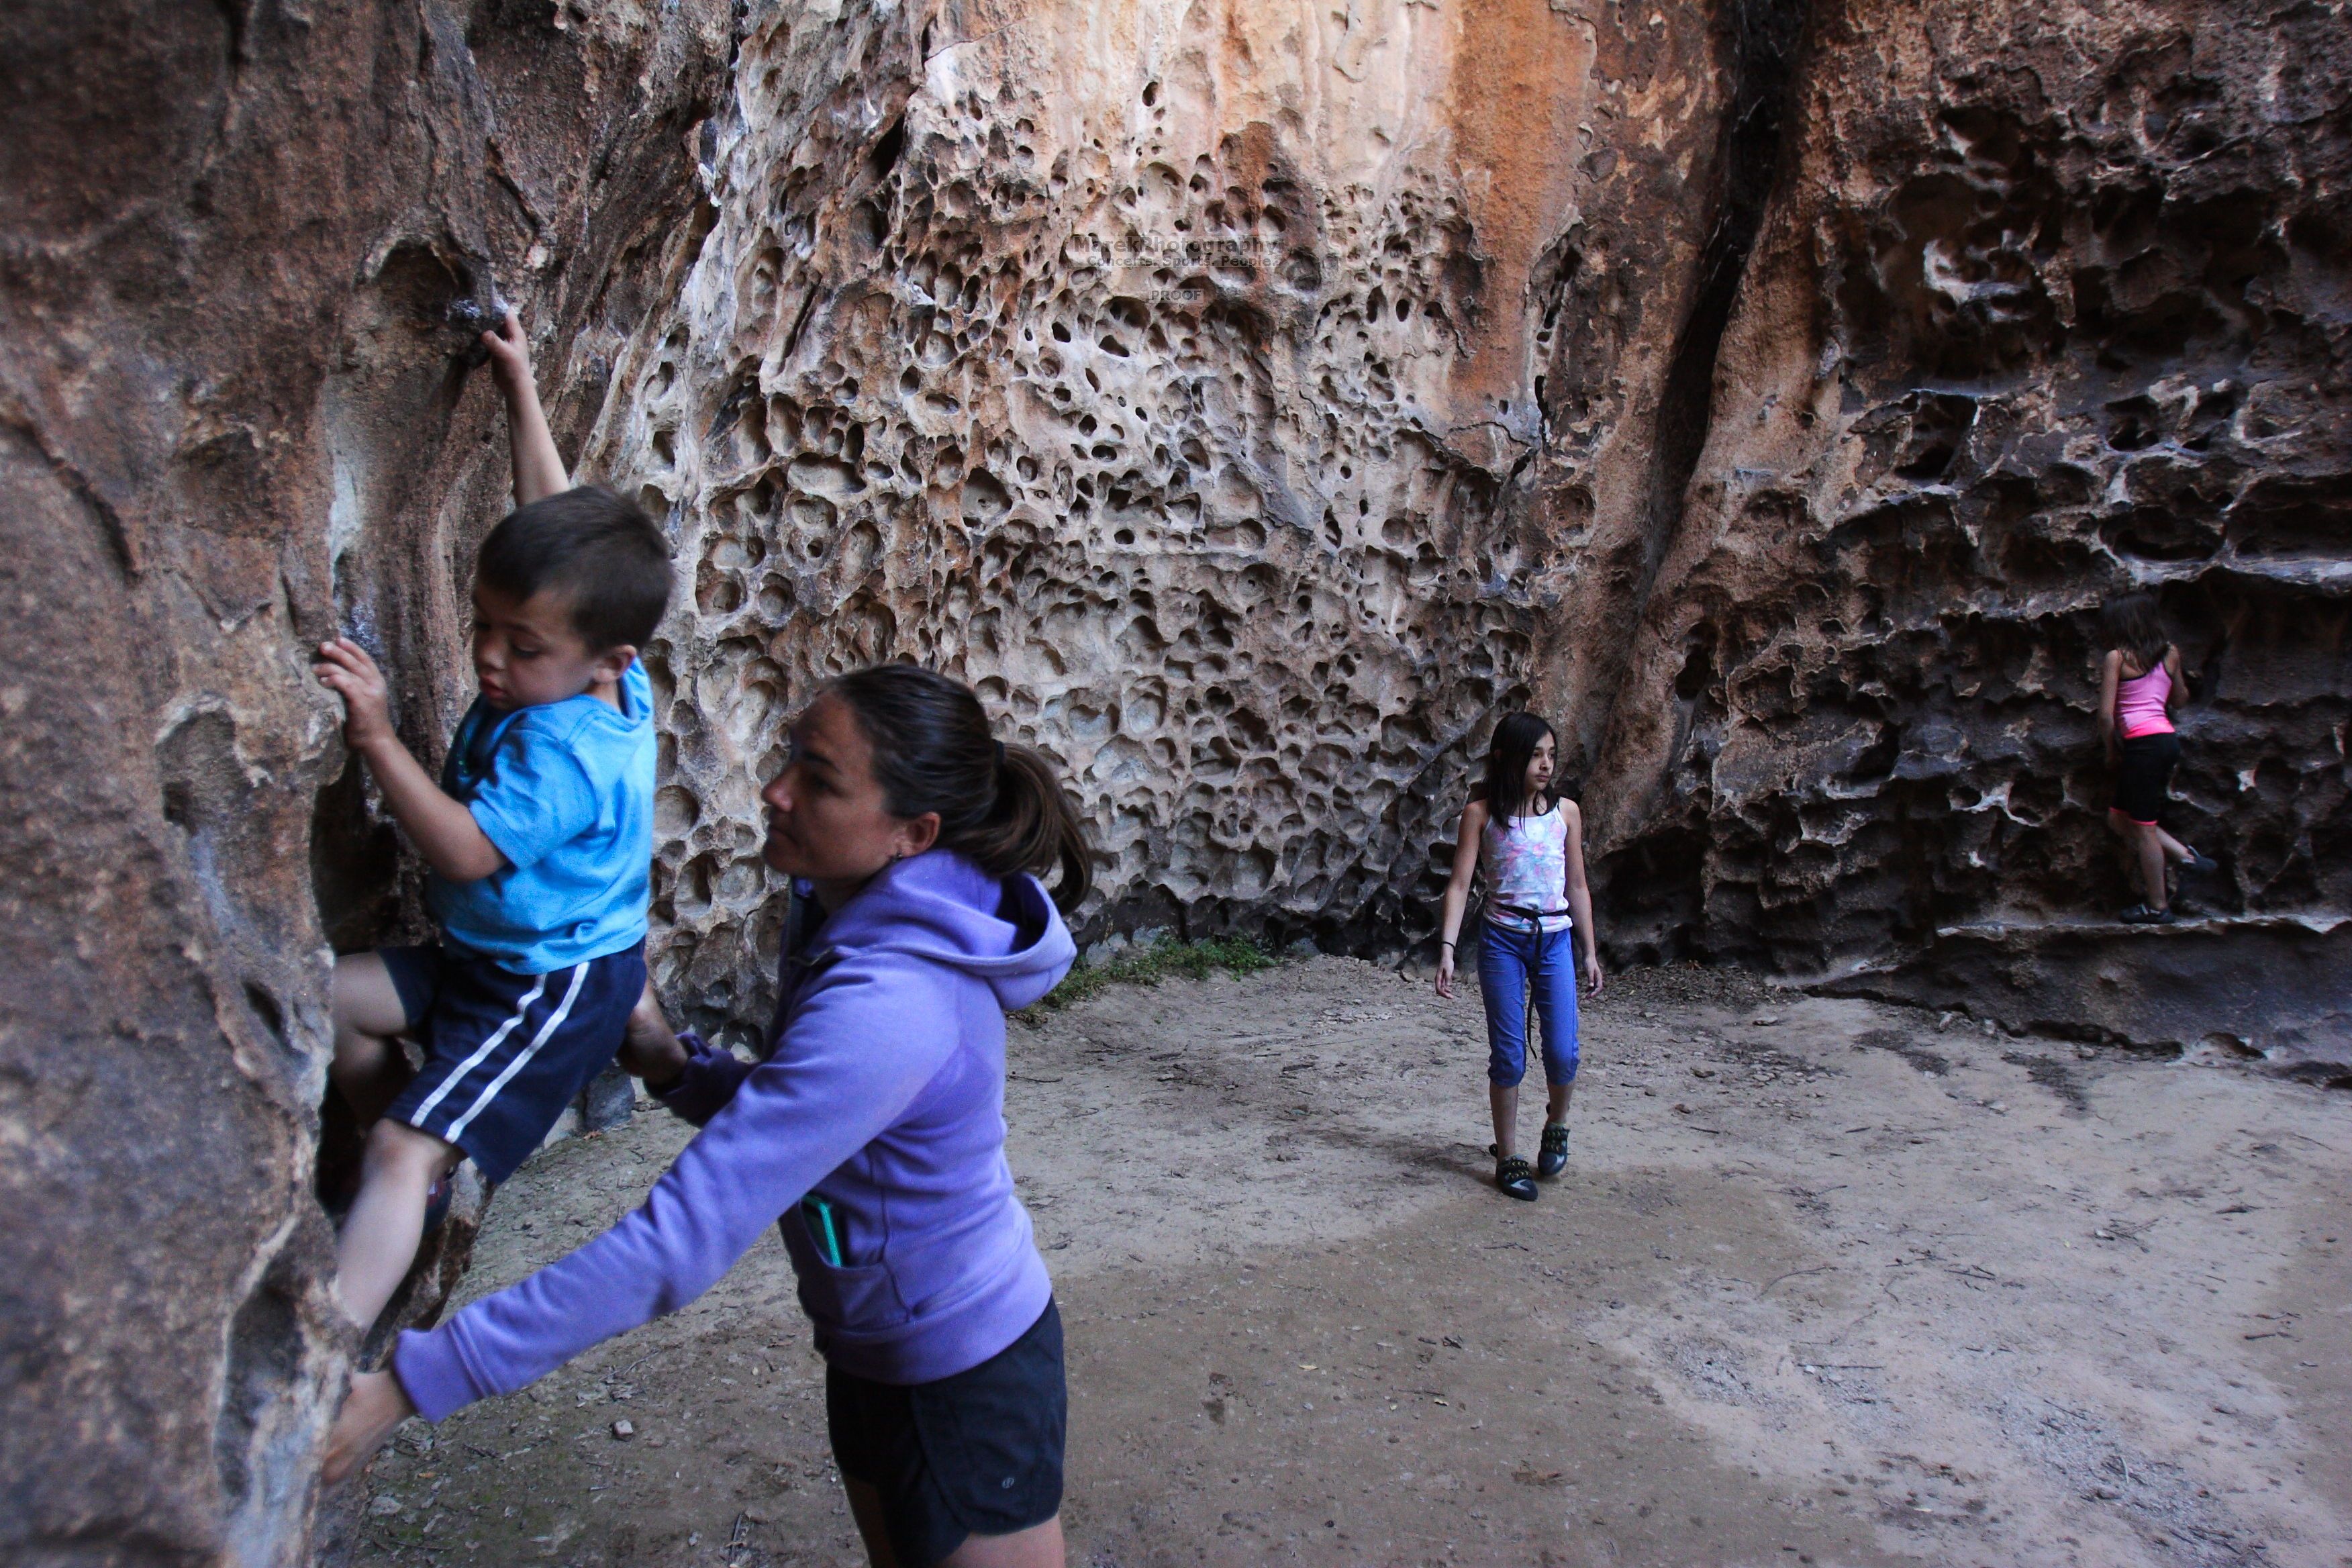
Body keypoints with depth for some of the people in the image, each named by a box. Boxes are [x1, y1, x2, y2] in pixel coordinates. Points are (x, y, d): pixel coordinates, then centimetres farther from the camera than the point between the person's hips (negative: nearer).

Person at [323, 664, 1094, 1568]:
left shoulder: (883, 1009, -35)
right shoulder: (864, 927, -4)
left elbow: (679, 1243, -36)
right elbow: (793, 1123, 8)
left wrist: (411, 1382, -32)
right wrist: (677, 1065, -10)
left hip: (964, 1380, -9)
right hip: (884, 1355, 9)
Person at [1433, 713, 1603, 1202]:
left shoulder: (1566, 811, 5)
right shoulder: (1482, 812, -3)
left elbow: (1577, 887, 11)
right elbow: (1460, 884, -6)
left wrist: (1590, 952, 11)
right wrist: (1447, 949, -15)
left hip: (1555, 940, 2)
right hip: (1502, 940, -2)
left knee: (1562, 1052, -3)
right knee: (1508, 1055, 1)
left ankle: (1556, 1129, 27)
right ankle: (1508, 1158, 15)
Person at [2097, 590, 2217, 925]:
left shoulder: (2116, 658, -6)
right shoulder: (2170, 653, 11)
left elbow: (2106, 713, -9)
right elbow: (2178, 702, 22)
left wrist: (2111, 751, 4)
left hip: (2142, 744, -7)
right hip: (2168, 738, 7)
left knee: (2142, 827, 2)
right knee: (2119, 818, 17)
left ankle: (2158, 906, 8)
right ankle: (2183, 854, 9)